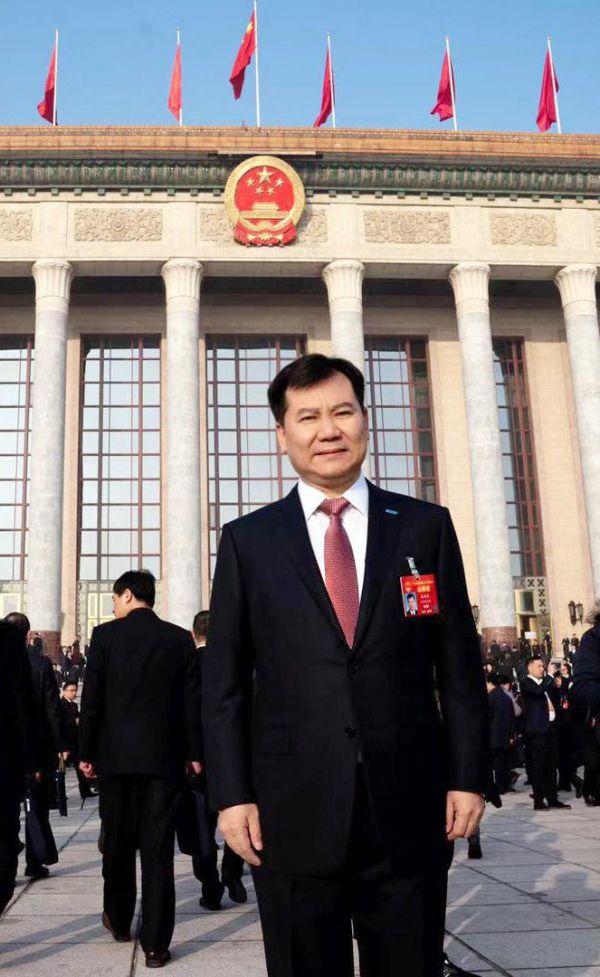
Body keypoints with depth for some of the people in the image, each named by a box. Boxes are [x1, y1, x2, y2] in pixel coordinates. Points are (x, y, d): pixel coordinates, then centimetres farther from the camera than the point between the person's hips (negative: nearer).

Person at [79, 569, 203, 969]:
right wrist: (194, 752, 9)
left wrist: (86, 752, 4)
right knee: (158, 850, 2)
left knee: (118, 844, 16)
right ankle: (155, 943, 2)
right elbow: (193, 701, 1)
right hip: (164, 757, 0)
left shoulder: (106, 635, -4)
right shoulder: (181, 638, 1)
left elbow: (91, 699, -4)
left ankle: (119, 921, 32)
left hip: (116, 756, 0)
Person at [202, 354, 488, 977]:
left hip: (410, 808, 1)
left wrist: (468, 776, 2)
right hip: (293, 812, 0)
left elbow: (460, 664, 6)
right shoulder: (248, 540, 3)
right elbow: (223, 682, 2)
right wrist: (231, 796, -3)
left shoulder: (426, 527, 5)